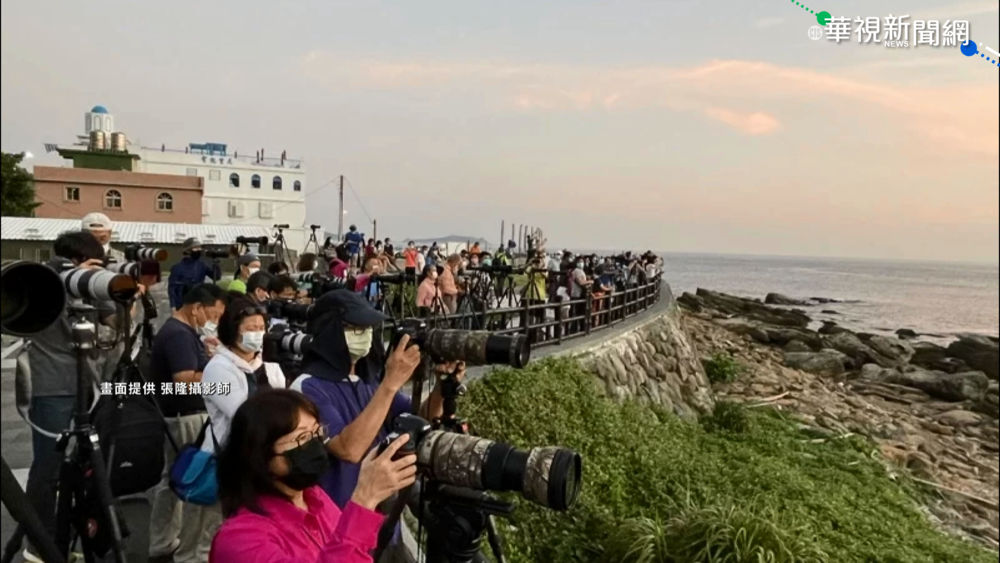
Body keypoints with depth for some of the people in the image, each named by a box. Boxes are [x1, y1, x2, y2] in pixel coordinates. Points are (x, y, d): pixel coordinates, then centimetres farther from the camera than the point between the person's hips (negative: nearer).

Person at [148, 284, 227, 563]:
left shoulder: (179, 330, 12)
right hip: (188, 418, -11)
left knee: (173, 480, 18)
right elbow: (186, 381, -28)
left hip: (177, 416, 11)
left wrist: (208, 353, 3)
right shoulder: (180, 334, -20)